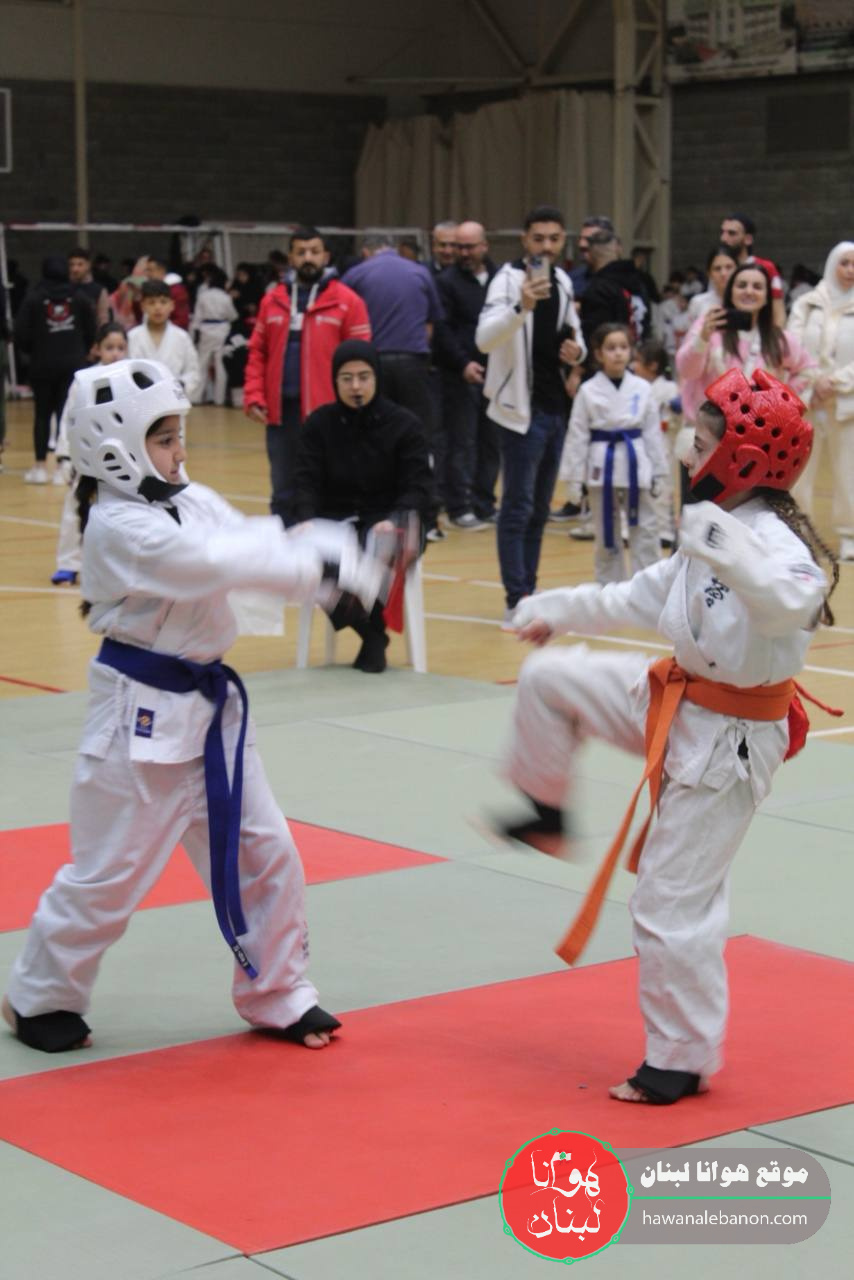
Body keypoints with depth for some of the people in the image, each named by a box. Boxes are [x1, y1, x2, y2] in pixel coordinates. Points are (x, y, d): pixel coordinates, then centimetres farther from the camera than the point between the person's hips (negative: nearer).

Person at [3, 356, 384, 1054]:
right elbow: (213, 563, -29)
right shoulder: (117, 526, -19)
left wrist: (340, 553, -17)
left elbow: (257, 542, 1)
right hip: (143, 714, -8)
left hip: (210, 706, 8)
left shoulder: (192, 501, 7)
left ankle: (277, 996, 25)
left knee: (263, 852, 11)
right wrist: (316, 564, -28)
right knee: (110, 872, 2)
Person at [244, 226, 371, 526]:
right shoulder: (272, 300, 10)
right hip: (281, 412, 4)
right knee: (283, 492, 12)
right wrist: (254, 397, 0)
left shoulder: (347, 301, -2)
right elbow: (257, 353, 12)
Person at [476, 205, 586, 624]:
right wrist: (521, 307, -44)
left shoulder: (562, 281, 10)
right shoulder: (508, 279, -12)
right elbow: (484, 338, -28)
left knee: (540, 507, 13)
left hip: (556, 408, 7)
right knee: (518, 507, -6)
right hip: (522, 409, -7)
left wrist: (578, 350, 1)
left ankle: (529, 592, 21)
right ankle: (516, 600, -4)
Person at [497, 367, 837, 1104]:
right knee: (551, 677, 9)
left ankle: (683, 1062, 14)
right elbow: (642, 598, 21)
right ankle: (545, 814, 30)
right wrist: (558, 609, 25)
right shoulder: (712, 533, 7)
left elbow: (790, 601, -49)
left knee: (674, 905, -2)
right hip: (676, 702, 9)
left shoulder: (774, 543, -25)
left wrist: (727, 546, -61)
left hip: (726, 742, -9)